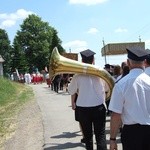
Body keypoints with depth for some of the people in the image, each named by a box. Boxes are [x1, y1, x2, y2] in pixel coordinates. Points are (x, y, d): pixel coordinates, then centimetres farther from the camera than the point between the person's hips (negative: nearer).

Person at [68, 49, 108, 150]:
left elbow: (71, 91, 6)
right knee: (100, 135, 4)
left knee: (87, 135, 15)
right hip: (98, 106, 0)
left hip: (83, 108, 1)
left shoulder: (78, 74, -7)